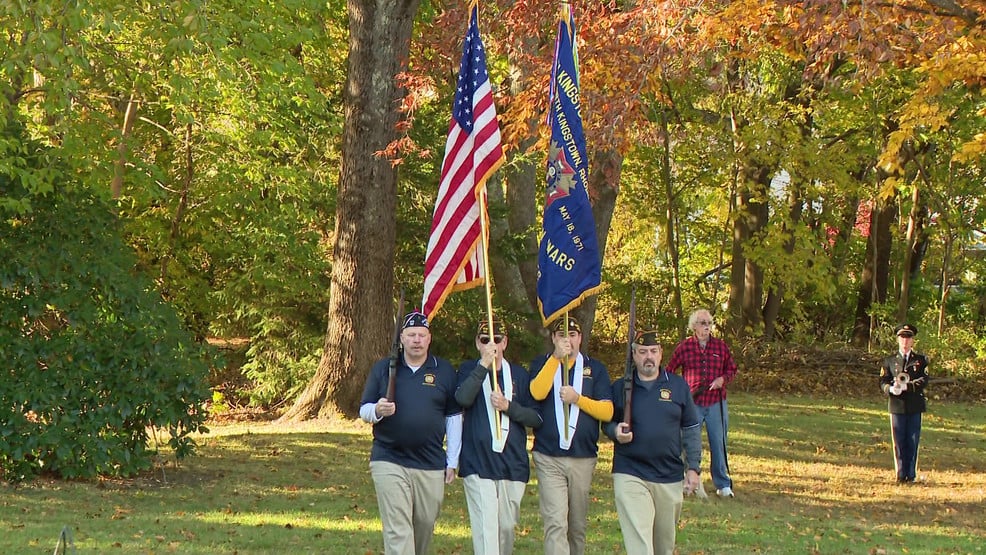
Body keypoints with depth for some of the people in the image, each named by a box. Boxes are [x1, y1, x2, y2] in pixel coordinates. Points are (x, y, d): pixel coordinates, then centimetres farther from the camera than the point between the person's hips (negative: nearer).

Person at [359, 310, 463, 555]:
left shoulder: (445, 371, 8)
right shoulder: (382, 369, 6)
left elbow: (453, 417, 11)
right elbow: (363, 410, 10)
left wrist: (452, 461, 8)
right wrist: (377, 410, -15)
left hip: (431, 464, 2)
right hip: (389, 461, -2)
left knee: (425, 525, 10)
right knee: (397, 530, -10)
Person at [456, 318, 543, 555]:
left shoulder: (519, 375, 11)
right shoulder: (469, 370, 6)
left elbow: (537, 419, 7)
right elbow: (463, 398, -17)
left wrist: (508, 406, -9)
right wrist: (484, 364, -21)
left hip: (513, 465, 3)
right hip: (477, 464, -3)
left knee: (506, 527, 10)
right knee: (485, 528, -12)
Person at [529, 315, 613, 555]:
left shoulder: (595, 369, 10)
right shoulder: (541, 364, 7)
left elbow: (607, 412, 0)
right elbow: (537, 392, -15)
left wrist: (577, 398, -13)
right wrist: (556, 358, -20)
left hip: (583, 459, 3)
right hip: (548, 459, -2)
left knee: (577, 525, 12)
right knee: (555, 523, -14)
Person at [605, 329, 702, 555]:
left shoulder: (678, 386, 6)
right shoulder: (620, 387, 3)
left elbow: (691, 429, 9)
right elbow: (607, 423, 13)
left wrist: (693, 468, 2)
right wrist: (616, 431, -11)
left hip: (670, 477, 2)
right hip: (629, 475, -2)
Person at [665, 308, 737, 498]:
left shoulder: (721, 346, 6)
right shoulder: (684, 347, 2)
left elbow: (732, 369, 14)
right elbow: (669, 371, 11)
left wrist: (723, 379, -6)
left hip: (716, 402, 1)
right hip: (692, 402, -1)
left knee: (718, 443, 4)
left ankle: (723, 484, 13)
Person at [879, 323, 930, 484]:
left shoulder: (921, 360, 8)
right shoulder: (889, 361, 11)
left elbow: (924, 380, -4)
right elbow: (883, 382, 4)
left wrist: (906, 386, -19)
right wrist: (891, 389, -18)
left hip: (915, 406, 0)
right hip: (897, 405, 0)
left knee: (913, 442, 1)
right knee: (899, 442, 2)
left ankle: (911, 475, 8)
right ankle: (901, 475, 9)